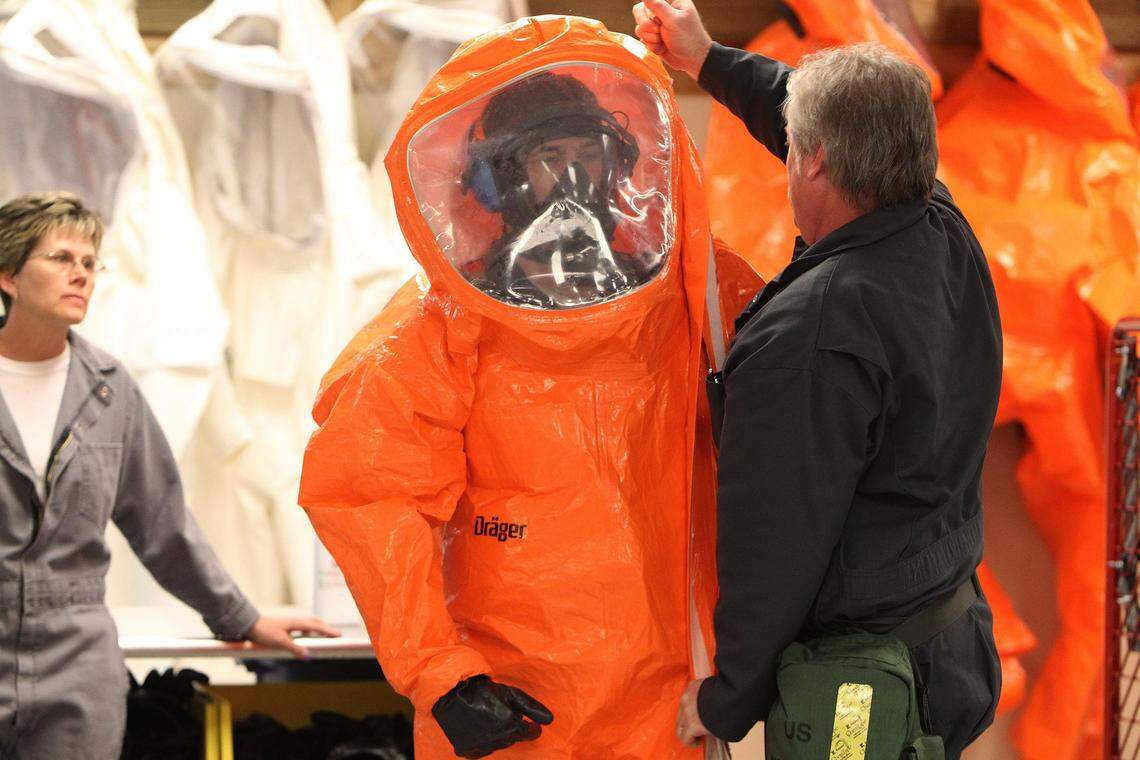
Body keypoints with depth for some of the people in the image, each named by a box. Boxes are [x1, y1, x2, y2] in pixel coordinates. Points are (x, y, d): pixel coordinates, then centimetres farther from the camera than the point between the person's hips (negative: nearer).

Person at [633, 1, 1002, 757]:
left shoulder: (810, 331, -26)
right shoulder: (949, 240, -1)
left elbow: (776, 536, -23)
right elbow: (860, 135, 19)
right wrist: (710, 61, 31)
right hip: (957, 640, 9)